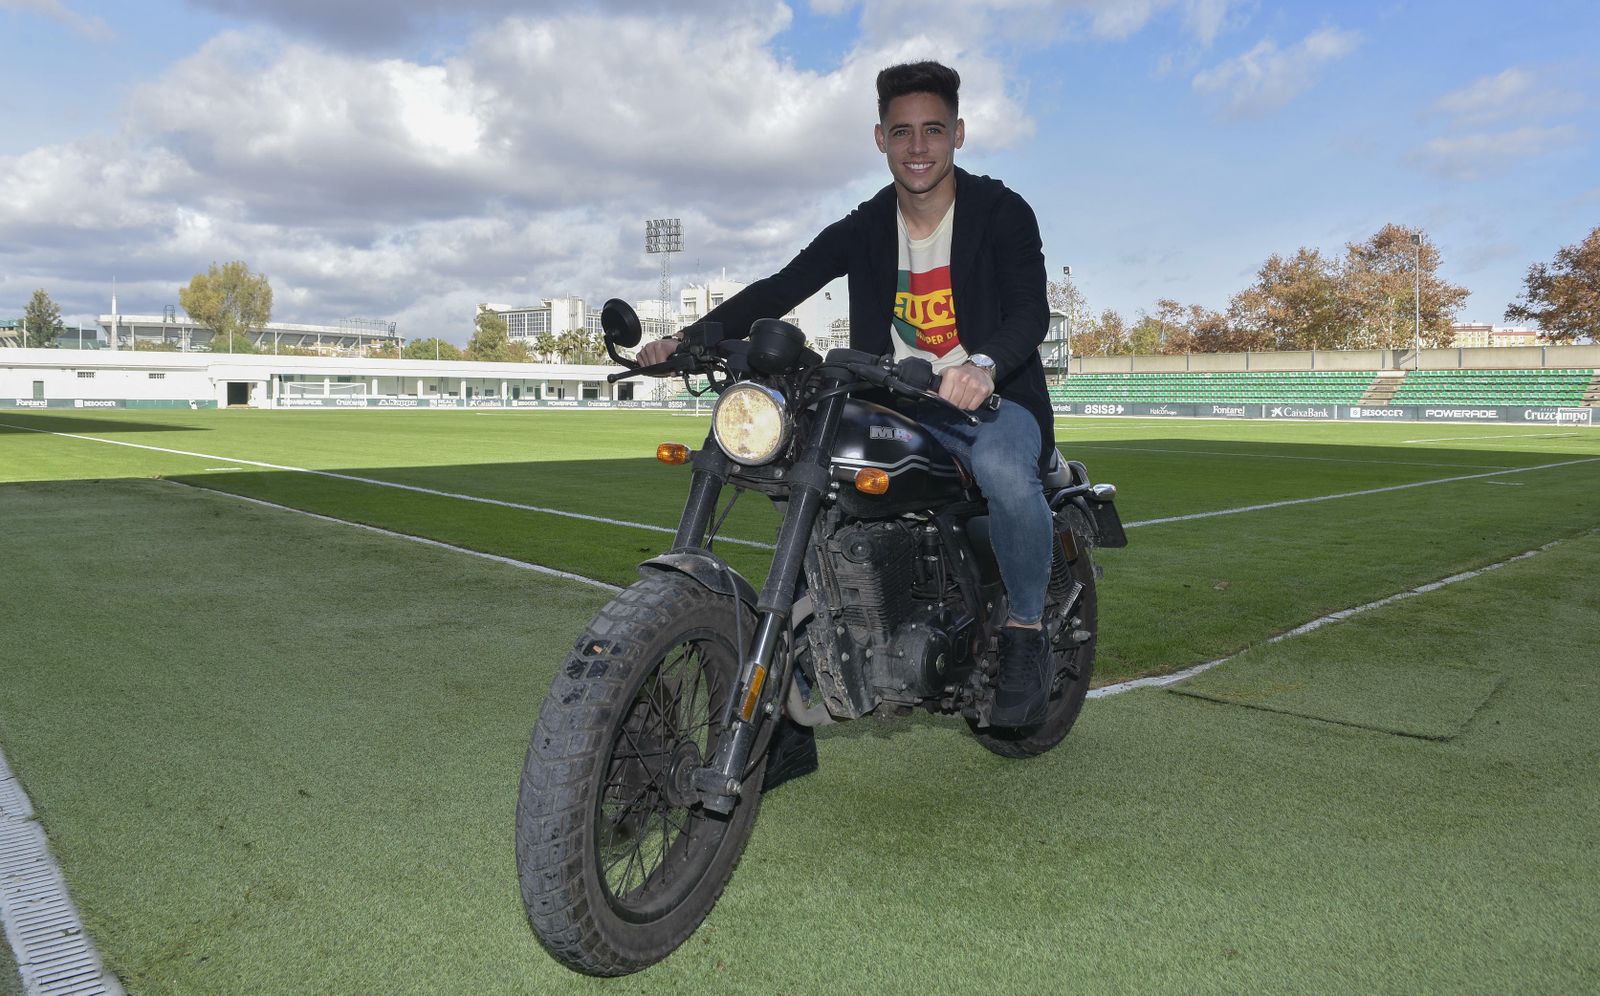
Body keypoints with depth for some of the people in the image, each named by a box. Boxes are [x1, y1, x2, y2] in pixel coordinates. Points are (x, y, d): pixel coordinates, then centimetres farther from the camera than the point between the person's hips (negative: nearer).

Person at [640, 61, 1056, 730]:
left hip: (995, 399, -4)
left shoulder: (1002, 212, -2)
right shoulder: (863, 230, 10)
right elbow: (780, 287, 0)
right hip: (897, 408, 5)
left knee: (1001, 469, -37)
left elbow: (1031, 311, -17)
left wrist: (984, 364, -41)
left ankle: (1025, 635, -13)